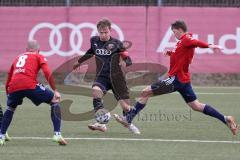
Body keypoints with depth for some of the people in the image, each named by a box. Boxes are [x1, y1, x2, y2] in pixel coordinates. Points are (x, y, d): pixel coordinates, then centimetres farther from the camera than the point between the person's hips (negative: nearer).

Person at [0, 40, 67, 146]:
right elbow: (47, 73, 2)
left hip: (13, 86, 4)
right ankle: (57, 134, -1)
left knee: (10, 108, 33)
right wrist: (55, 91, 3)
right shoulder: (39, 57, 20)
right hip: (30, 85, -4)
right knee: (54, 101, 12)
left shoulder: (17, 58, 33)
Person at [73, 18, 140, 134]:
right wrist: (79, 62, 40)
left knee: (125, 105, -1)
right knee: (96, 91, -32)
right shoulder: (94, 41, 5)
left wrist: (124, 62, -30)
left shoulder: (116, 43, -6)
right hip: (102, 77, 2)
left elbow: (129, 60, -5)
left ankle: (129, 124, 33)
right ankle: (101, 123, -39)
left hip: (116, 78, -2)